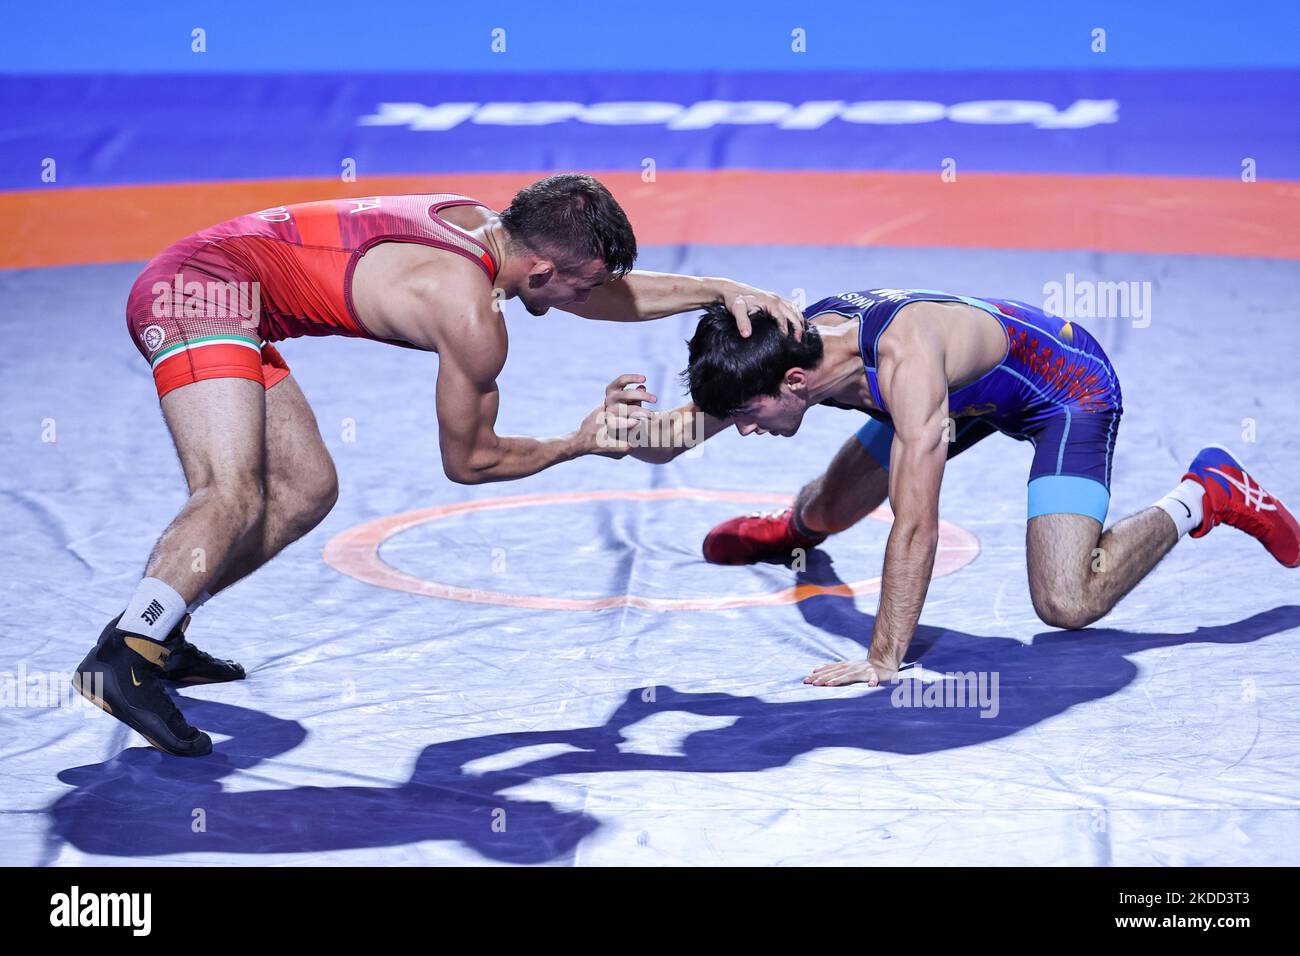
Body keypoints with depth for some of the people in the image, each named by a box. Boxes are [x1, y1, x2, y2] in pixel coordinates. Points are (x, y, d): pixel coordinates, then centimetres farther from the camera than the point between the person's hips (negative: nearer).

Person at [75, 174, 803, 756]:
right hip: (203, 287, -10)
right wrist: (581, 443, 4)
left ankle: (152, 633, 12)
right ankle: (119, 662, -37)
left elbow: (617, 294, 21)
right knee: (234, 495, -27)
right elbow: (467, 460, -5)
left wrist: (724, 292, 13)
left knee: (306, 491, 12)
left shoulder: (483, 227, 6)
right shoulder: (473, 318, -20)